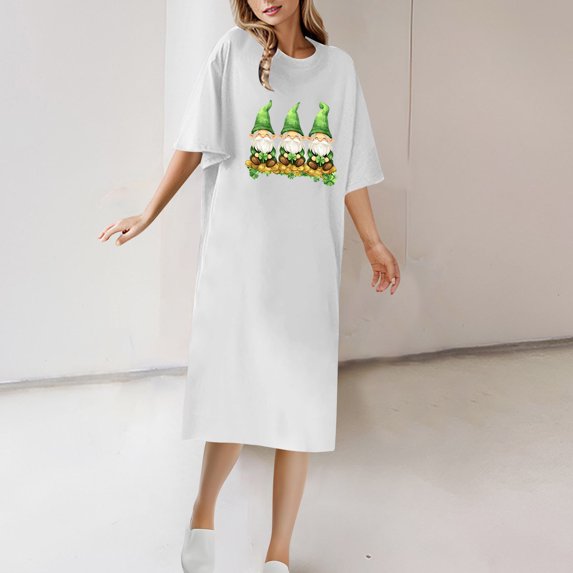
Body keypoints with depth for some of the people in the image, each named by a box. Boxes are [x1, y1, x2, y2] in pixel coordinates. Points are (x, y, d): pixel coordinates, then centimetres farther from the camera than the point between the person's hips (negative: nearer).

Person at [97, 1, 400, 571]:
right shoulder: (235, 50, 5)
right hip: (238, 252, -2)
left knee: (300, 401, 2)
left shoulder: (338, 66, 12)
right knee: (235, 386, 2)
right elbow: (193, 144, 3)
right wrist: (148, 215, 0)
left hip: (310, 259, 2)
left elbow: (351, 170, 14)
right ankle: (203, 512, 29)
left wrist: (374, 245, 15)